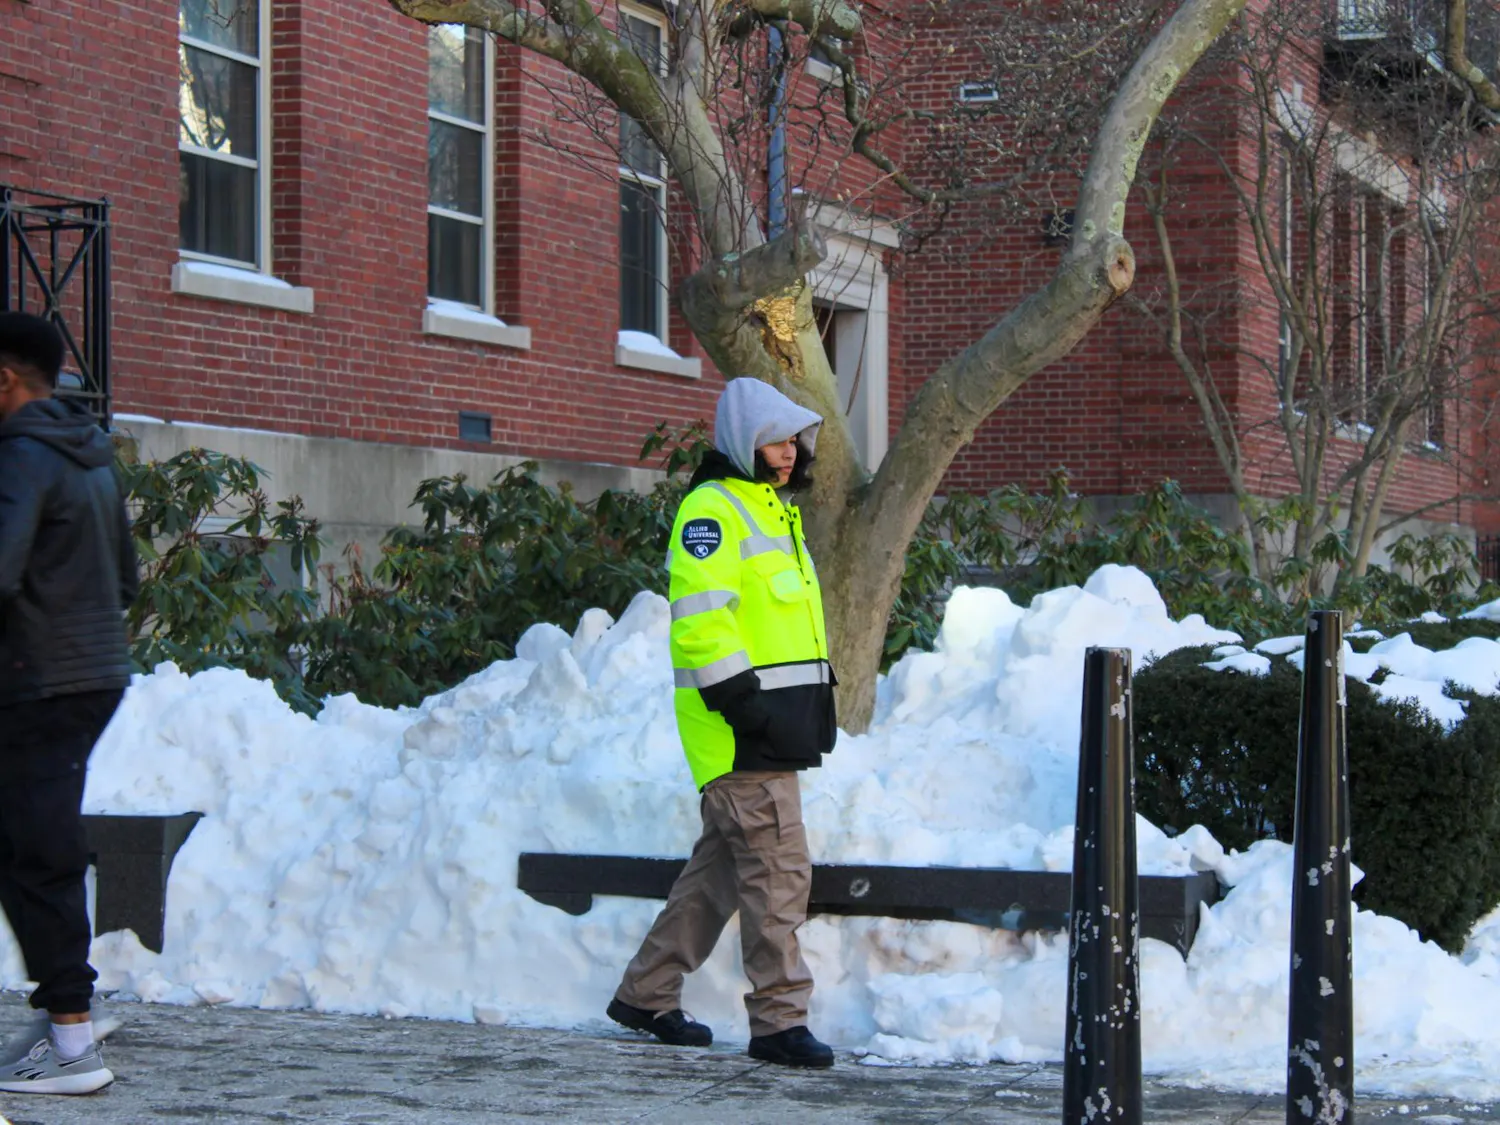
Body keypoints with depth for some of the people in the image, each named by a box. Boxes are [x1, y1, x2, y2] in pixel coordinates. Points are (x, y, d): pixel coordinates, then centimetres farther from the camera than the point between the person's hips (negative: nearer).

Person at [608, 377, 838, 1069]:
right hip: (739, 726, -10)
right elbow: (701, 613, -19)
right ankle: (779, 1019, -7)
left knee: (722, 866, 14)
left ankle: (647, 994, 23)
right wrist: (739, 697, -24)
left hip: (777, 722, 10)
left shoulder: (772, 509, 22)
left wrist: (818, 702, 24)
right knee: (778, 869, -11)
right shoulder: (711, 510, -10)